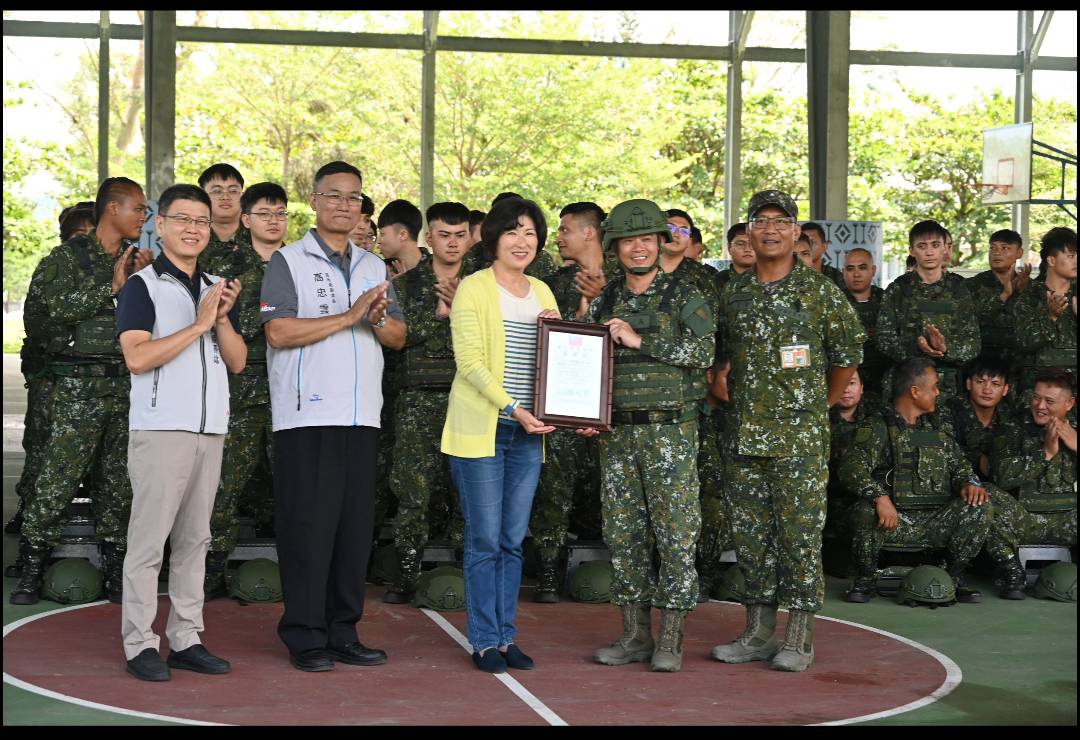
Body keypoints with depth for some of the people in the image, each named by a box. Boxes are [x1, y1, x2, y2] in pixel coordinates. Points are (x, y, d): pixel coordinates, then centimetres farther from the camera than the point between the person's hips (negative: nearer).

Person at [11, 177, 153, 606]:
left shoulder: (139, 261, 16)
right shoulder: (68, 256, 1)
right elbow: (59, 307, -14)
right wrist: (112, 287, -14)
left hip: (128, 380, 5)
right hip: (80, 382, -4)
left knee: (120, 481, 5)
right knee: (59, 477, -7)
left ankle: (115, 571, 13)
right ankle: (31, 570, 1)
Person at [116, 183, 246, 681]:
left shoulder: (218, 288, 16)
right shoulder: (143, 285, -3)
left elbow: (237, 361, 12)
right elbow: (137, 357, -15)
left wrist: (223, 318, -5)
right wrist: (198, 325, -14)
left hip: (211, 430, 6)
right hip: (160, 429, -6)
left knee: (194, 538, 8)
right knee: (149, 539, -5)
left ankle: (185, 639, 14)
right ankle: (140, 644, 0)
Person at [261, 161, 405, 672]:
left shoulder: (374, 267, 18)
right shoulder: (288, 261, 0)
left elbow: (398, 338, 15)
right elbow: (279, 332, -13)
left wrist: (379, 318, -7)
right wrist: (350, 316, -14)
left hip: (362, 415, 6)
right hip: (307, 415, -5)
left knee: (356, 524, 7)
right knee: (308, 525, -5)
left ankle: (343, 632, 15)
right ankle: (305, 637, 2)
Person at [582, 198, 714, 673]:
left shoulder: (684, 297, 0)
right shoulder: (603, 302, 13)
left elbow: (704, 351, -14)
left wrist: (640, 340, -14)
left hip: (670, 431, -4)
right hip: (616, 433, 4)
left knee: (675, 533, -5)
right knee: (623, 533, 6)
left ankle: (670, 641, 2)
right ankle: (635, 636, 14)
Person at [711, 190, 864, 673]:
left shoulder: (818, 290, -2)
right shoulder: (733, 292, 10)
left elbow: (849, 353, 5)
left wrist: (822, 402, 8)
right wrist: (736, 399, 13)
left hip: (800, 437, -4)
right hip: (744, 434, 5)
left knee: (800, 533, -2)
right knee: (750, 533, 8)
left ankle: (800, 638, 5)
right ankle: (759, 633, 18)